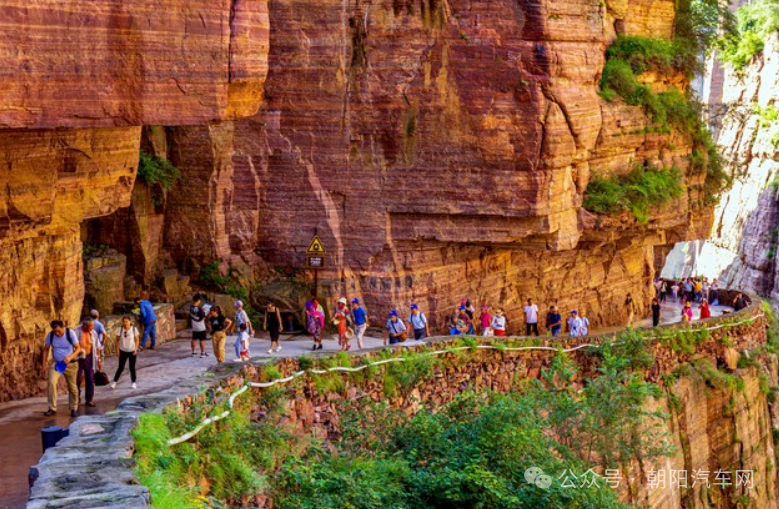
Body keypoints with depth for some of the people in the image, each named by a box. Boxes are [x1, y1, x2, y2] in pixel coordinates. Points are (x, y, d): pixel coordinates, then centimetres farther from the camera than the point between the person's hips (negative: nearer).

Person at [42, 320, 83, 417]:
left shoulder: (70, 333, -15)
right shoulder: (50, 335, -8)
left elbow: (78, 348, -15)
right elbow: (46, 349, 4)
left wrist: (70, 358, -31)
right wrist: (44, 364, -2)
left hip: (70, 364, -1)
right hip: (56, 363, 1)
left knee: (72, 387, 7)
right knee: (51, 382, -20)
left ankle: (74, 408, 25)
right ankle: (52, 408, -14)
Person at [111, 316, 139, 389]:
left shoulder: (134, 329, -8)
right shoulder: (120, 330, -7)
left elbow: (137, 340, -2)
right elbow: (117, 340, 0)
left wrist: (136, 348, -12)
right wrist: (117, 349, -6)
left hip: (132, 351, 0)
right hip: (123, 351, 0)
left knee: (132, 367, 8)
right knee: (121, 367, -1)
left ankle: (133, 382, 20)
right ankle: (114, 382, 9)